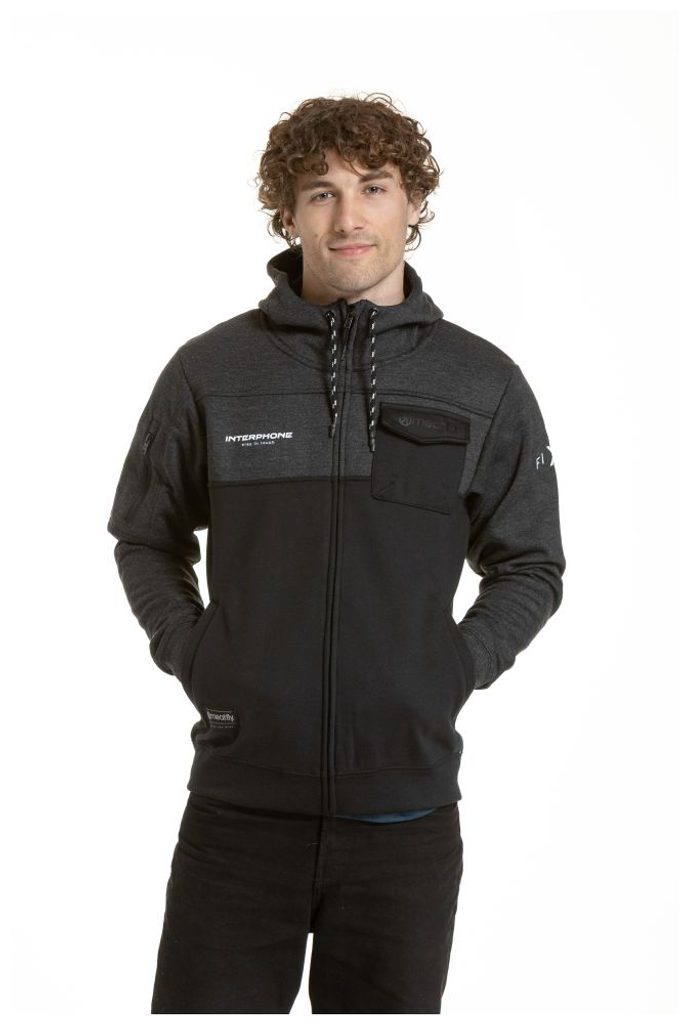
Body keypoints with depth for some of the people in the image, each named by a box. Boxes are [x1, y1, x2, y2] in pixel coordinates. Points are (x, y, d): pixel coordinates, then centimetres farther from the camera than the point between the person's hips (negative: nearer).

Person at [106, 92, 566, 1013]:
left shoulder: (485, 385, 2)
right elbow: (146, 535, 13)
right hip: (240, 797, 0)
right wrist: (187, 652, 1)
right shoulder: (211, 369, 1)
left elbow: (530, 568, 11)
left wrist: (455, 668, -3)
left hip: (404, 806, 1)